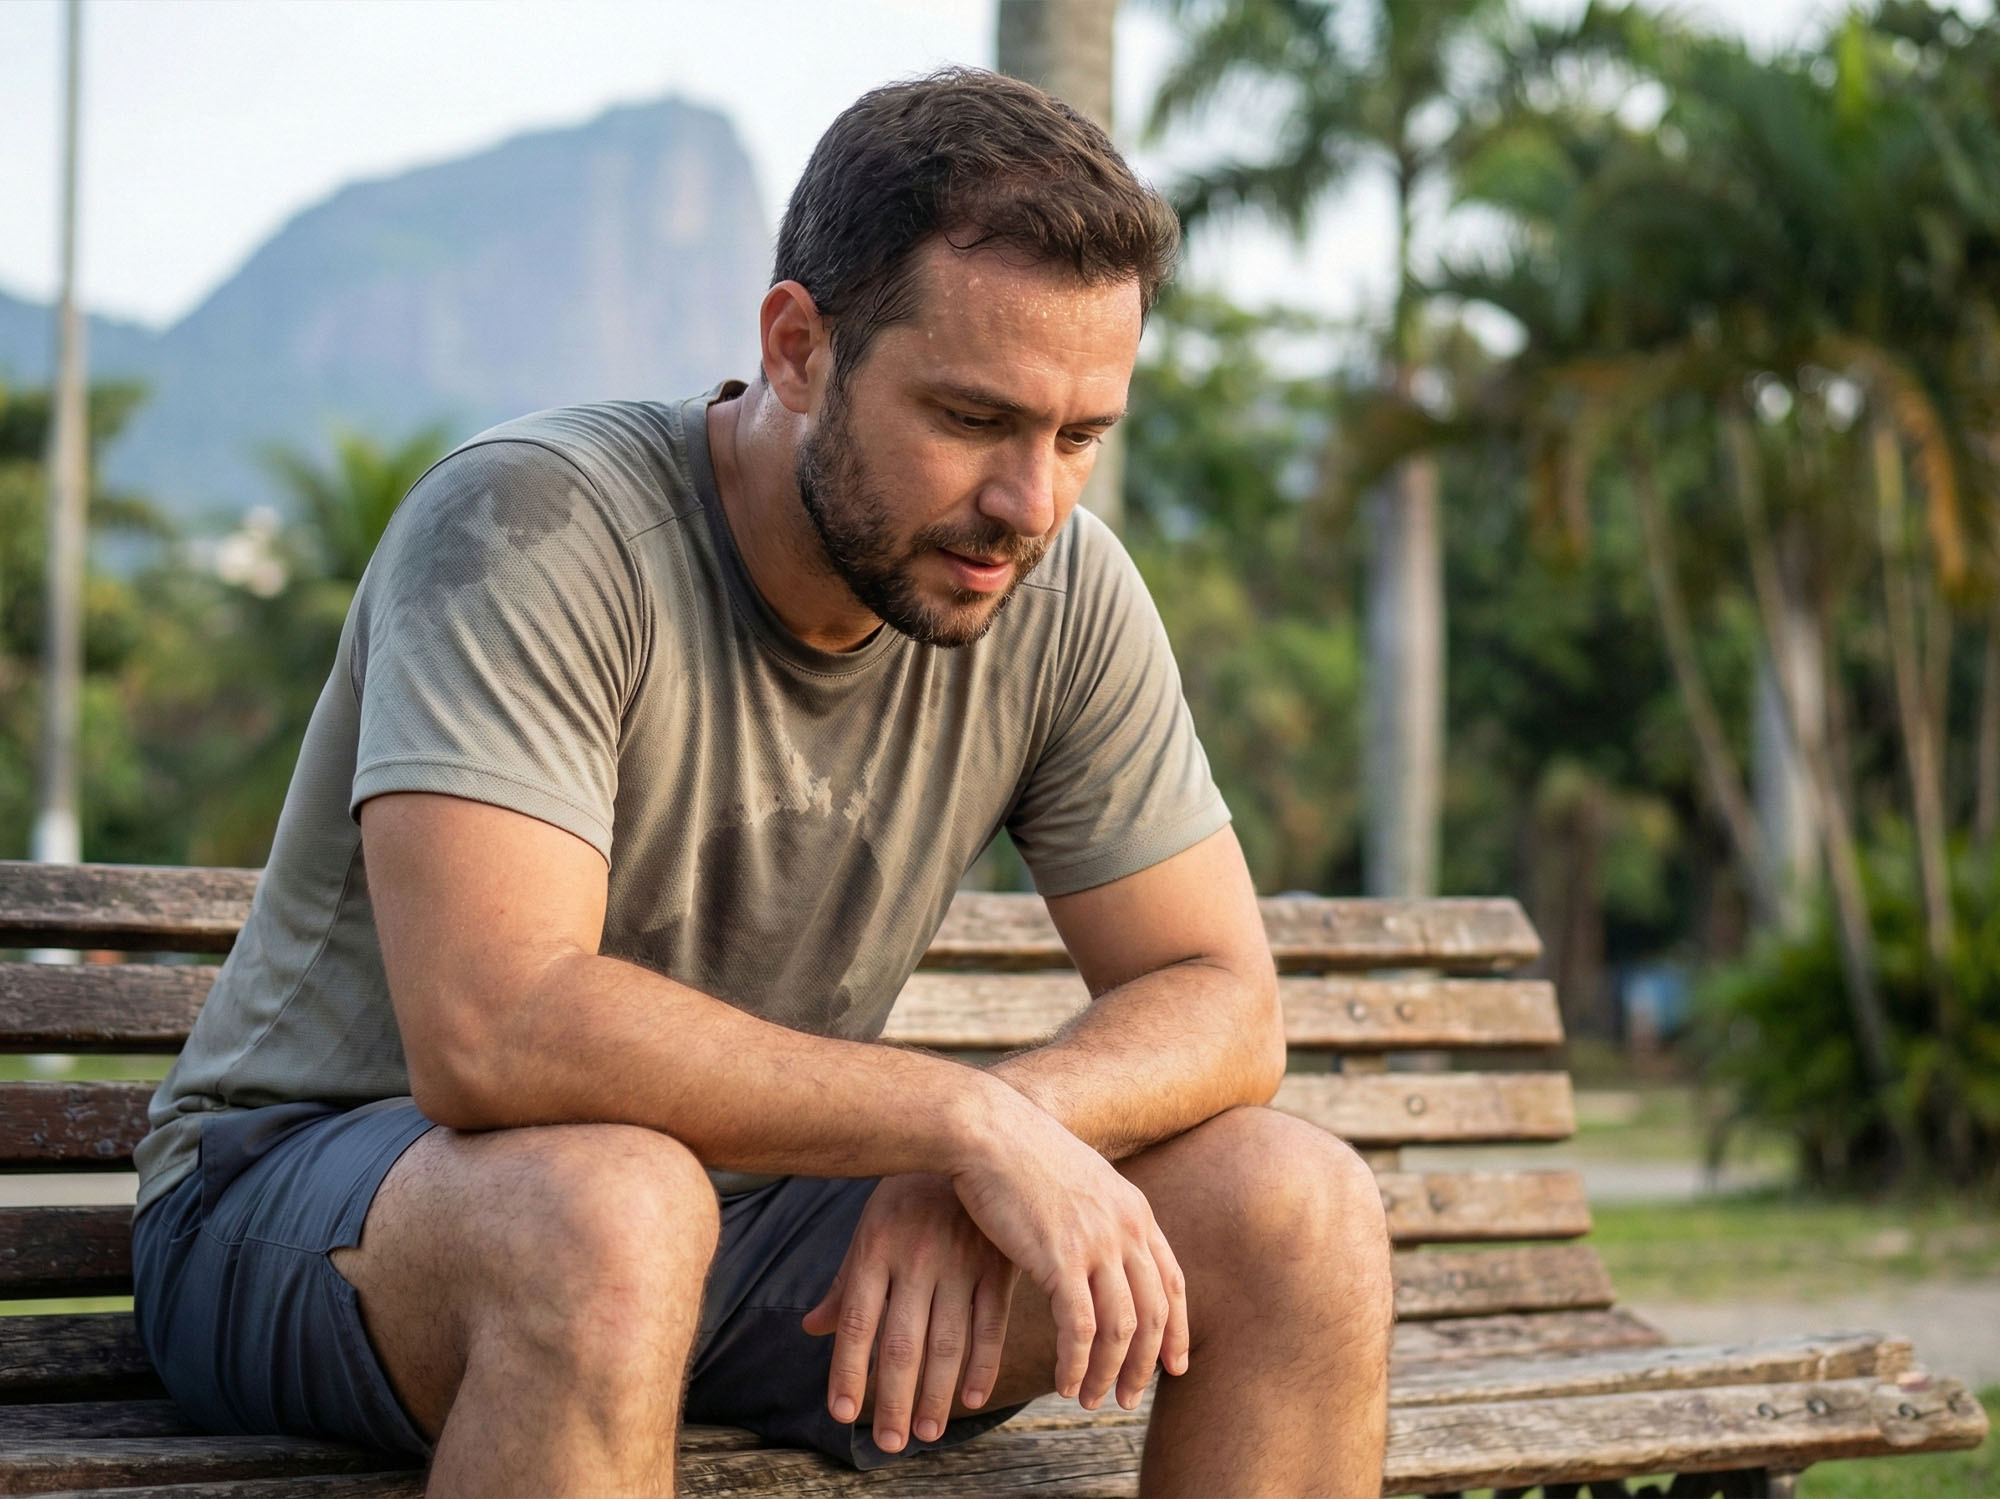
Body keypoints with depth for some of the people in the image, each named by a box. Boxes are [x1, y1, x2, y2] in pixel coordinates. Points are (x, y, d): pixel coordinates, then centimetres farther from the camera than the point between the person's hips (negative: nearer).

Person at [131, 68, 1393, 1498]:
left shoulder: (1061, 592, -6)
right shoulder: (536, 523, -23)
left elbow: (1221, 1004, -4)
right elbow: (490, 1031, -35)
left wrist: (980, 1159, -25)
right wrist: (970, 1122, -32)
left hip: (755, 1207, 6)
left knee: (1303, 1211, -12)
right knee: (610, 1212, -41)